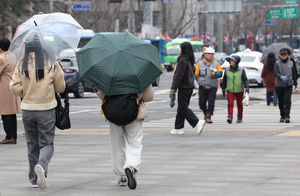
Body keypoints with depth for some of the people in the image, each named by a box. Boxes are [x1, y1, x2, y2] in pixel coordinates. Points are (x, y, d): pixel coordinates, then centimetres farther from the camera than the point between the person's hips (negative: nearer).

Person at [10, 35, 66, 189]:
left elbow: (15, 87, -6)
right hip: (47, 109, -2)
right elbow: (60, 87, 2)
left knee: (32, 144, 13)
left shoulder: (21, 65, -4)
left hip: (27, 109, 2)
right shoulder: (52, 64, -5)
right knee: (46, 143, 3)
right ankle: (42, 166, -27)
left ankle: (34, 179, 16)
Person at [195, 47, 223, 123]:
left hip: (212, 87, -1)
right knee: (202, 102, 3)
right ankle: (205, 113, 29)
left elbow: (220, 73, -1)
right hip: (202, 87, 1)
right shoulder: (200, 64, 7)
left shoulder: (216, 64, 7)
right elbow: (196, 74, 3)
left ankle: (208, 117, -5)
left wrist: (215, 74, -23)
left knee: (211, 102, -9)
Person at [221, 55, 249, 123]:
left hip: (239, 90, 0)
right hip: (230, 90, 0)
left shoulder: (241, 70, -1)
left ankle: (240, 117, 22)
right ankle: (230, 117, -22)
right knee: (230, 103, -16)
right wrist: (223, 89, 14)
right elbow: (224, 80, 13)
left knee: (239, 104, 9)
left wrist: (247, 87, -12)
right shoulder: (227, 70, 5)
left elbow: (245, 79, 0)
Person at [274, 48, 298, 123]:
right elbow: (276, 73, -11)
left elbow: (294, 74, 13)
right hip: (279, 85, 0)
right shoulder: (277, 63, 1)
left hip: (288, 85, 0)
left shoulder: (291, 63, 7)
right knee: (280, 102, 8)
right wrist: (281, 77, -31)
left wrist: (295, 84, 14)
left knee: (287, 100, -14)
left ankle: (287, 116, -16)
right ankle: (282, 116, 23)